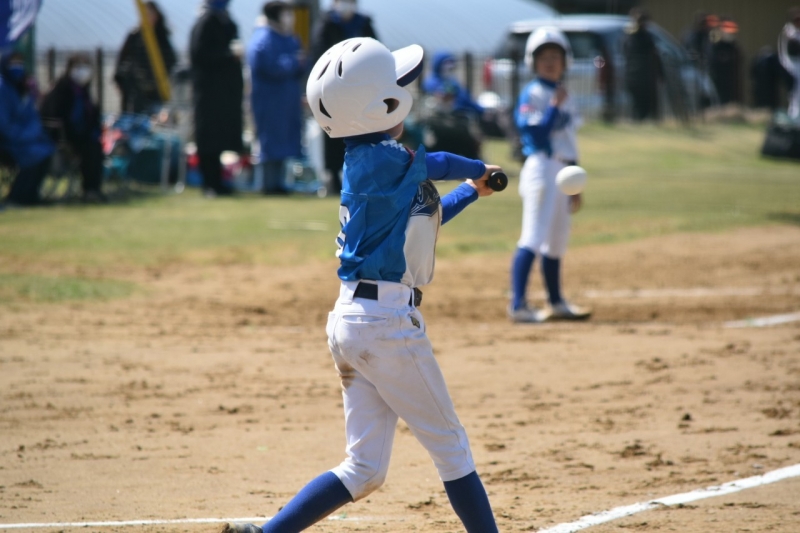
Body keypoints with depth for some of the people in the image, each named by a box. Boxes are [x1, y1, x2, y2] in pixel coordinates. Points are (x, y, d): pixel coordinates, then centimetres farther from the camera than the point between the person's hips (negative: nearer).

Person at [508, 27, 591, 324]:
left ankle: (556, 304, 27)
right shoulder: (532, 95, -7)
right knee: (533, 238, -16)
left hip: (563, 172, 9)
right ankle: (517, 305, -21)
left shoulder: (562, 96, 17)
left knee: (557, 241, 16)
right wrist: (554, 106, -21)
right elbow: (537, 135, -18)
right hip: (542, 168, -9)